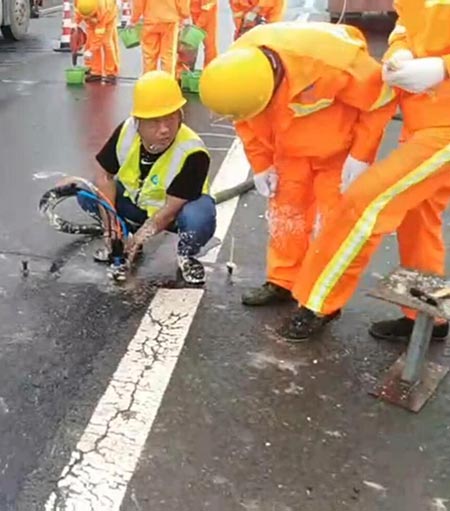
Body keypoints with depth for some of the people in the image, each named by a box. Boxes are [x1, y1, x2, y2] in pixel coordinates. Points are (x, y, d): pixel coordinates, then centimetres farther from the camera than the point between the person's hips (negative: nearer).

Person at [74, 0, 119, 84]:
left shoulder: (103, 10, -45)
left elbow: (99, 33, -40)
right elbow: (78, 11, -7)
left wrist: (91, 50, -38)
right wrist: (76, 22, -19)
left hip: (108, 15, -5)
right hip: (92, 19, 5)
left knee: (107, 42, -14)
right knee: (91, 41, -4)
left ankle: (111, 73, -7)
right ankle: (96, 72, 2)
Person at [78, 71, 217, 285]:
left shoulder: (192, 153, -34)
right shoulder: (127, 131, -20)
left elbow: (171, 209, -29)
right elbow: (105, 175, -10)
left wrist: (139, 238, -30)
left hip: (178, 207, -4)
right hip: (135, 200, 5)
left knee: (199, 219, -38)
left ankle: (186, 254, -2)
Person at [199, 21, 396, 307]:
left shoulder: (328, 60, -40)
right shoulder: (238, 69, -23)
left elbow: (380, 97, -25)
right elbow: (246, 121, -1)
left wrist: (361, 157, -22)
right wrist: (261, 164, -2)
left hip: (341, 146, -5)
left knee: (330, 218, -5)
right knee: (285, 212, 7)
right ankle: (283, 282, 22)